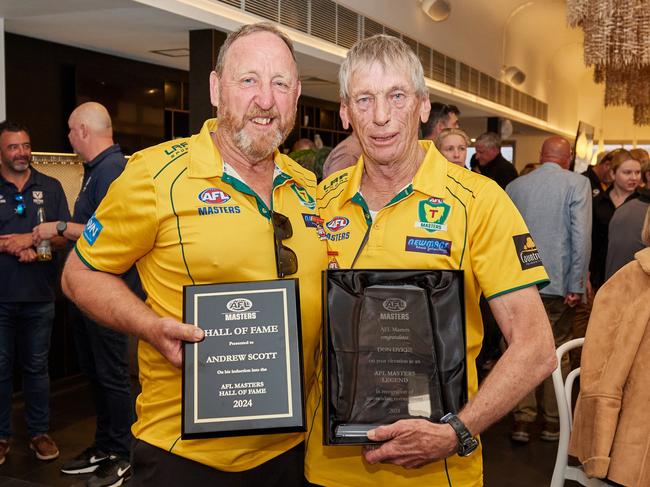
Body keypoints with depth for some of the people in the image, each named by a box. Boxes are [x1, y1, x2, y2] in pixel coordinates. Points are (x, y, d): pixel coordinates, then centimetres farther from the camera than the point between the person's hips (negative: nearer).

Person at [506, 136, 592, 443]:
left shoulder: (515, 186, 6)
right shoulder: (577, 183, -6)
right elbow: (581, 236, -13)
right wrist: (576, 285, -8)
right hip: (558, 284, -2)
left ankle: (522, 420, 14)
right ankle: (553, 423, 21)